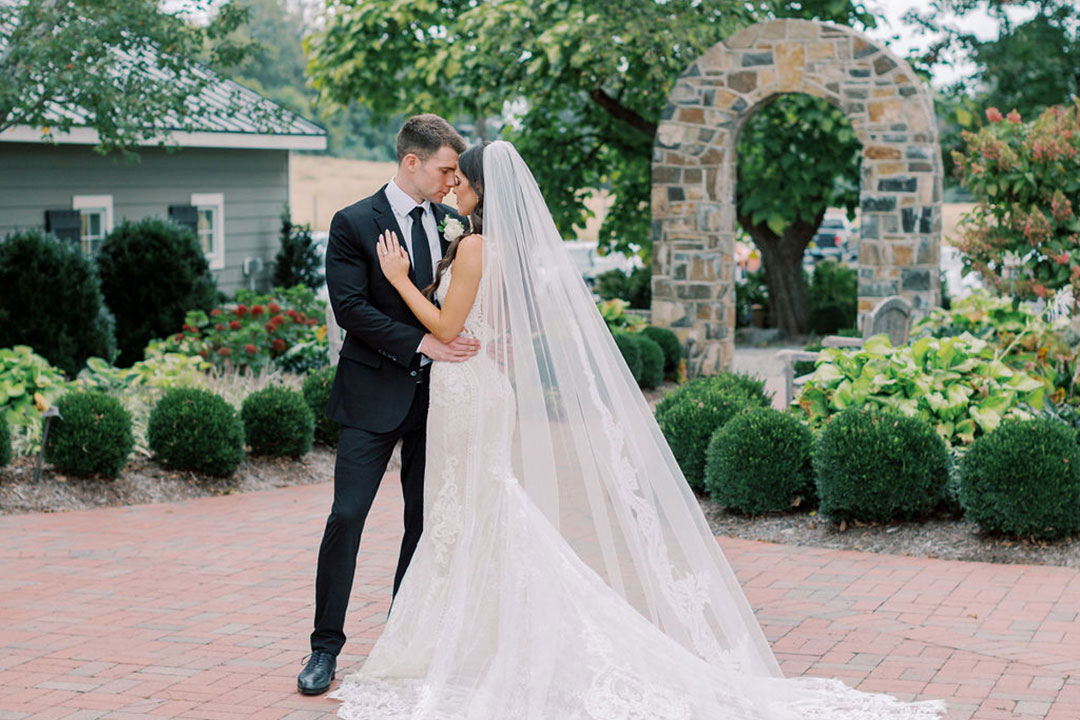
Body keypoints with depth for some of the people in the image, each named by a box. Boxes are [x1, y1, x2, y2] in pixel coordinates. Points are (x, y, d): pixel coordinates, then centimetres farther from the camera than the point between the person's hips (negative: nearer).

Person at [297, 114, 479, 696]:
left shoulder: (452, 223, 8)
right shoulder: (353, 224, -7)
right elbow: (351, 307, -15)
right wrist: (421, 342, -20)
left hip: (435, 394, 5)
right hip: (374, 393, -5)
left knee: (426, 519, 9)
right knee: (346, 517, -6)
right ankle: (326, 647, 5)